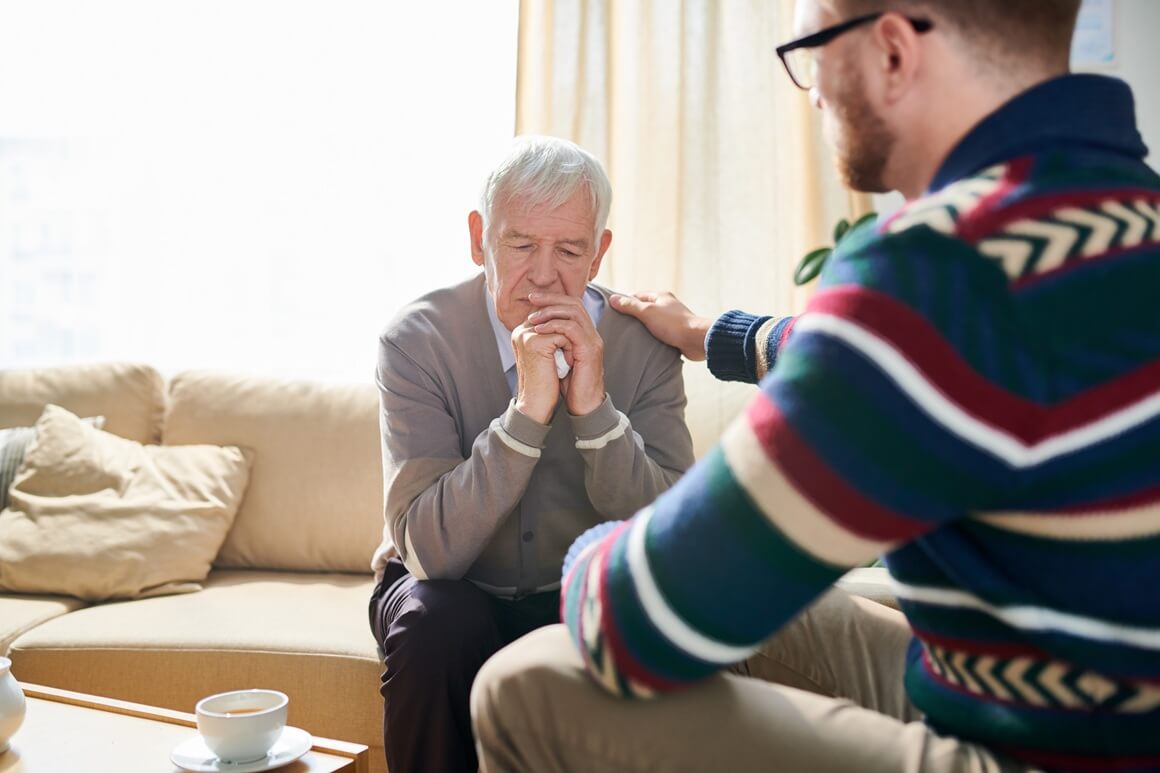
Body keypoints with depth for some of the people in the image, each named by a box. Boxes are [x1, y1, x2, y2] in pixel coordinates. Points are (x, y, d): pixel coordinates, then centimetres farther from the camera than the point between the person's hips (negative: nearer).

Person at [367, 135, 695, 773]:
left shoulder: (643, 345, -12)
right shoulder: (416, 340, -17)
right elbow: (430, 550, -26)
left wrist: (594, 406, -31)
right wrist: (528, 411, -36)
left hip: (583, 594, 2)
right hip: (453, 590, -1)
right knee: (435, 623, -33)